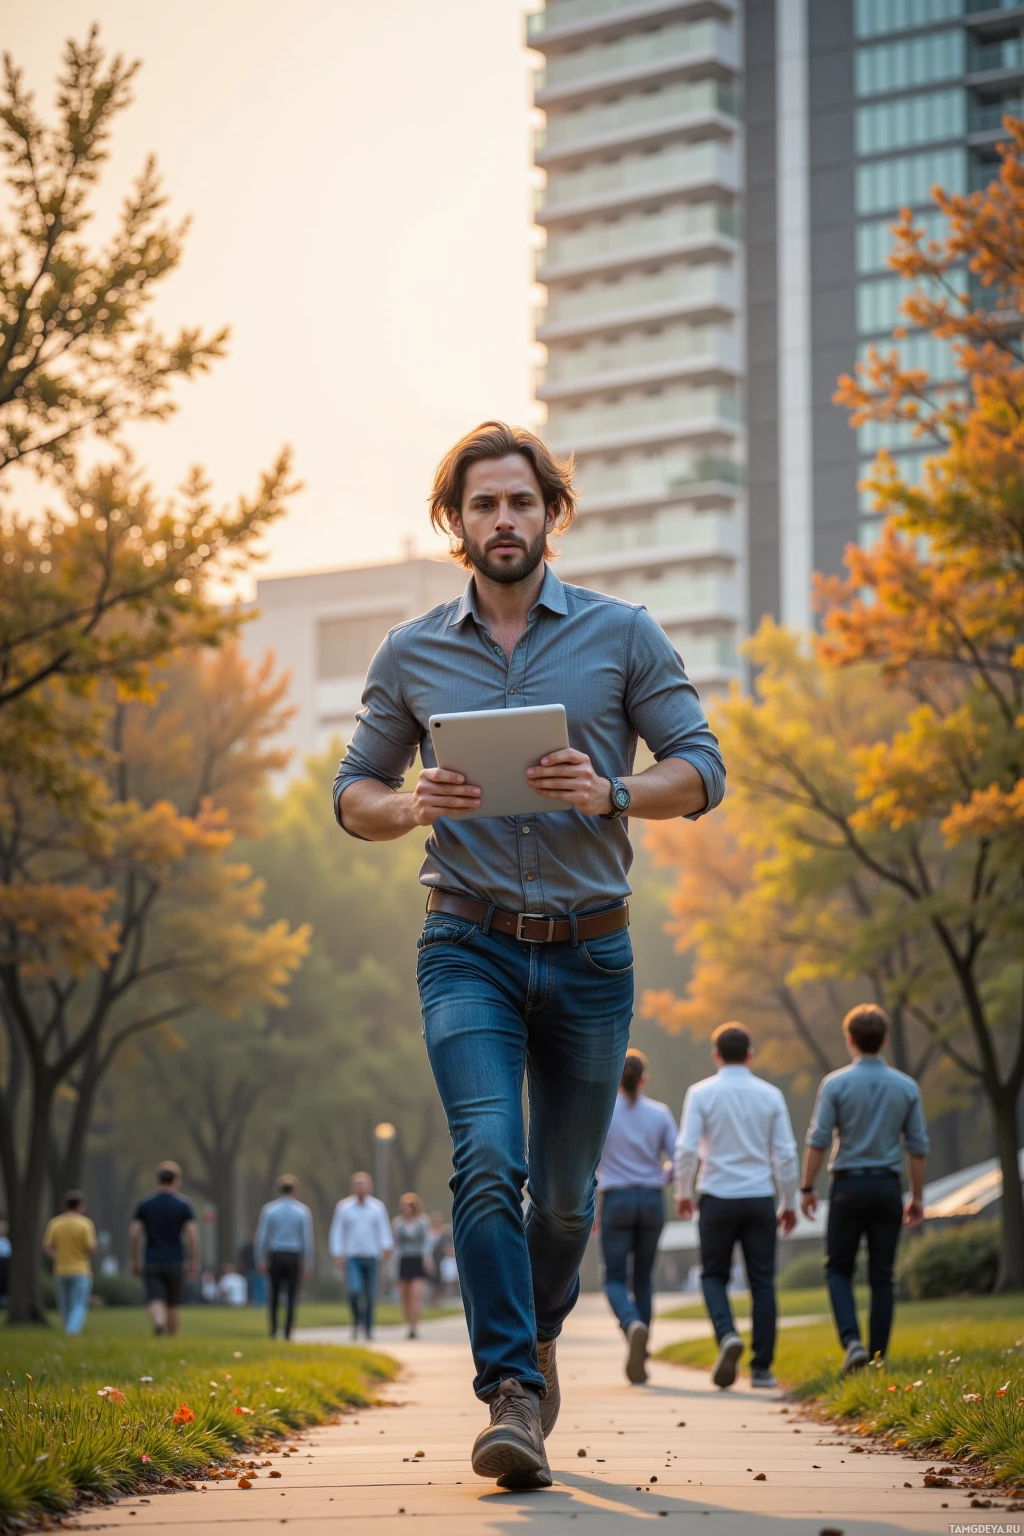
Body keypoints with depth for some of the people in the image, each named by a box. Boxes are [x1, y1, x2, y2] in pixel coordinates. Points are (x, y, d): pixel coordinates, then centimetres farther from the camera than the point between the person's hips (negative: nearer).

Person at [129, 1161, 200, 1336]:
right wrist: (194, 1261, -2)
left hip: (151, 1263, 0)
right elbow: (192, 1234, -10)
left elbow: (134, 1233, -2)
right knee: (173, 1306, 14)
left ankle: (158, 1324, -39)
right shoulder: (183, 1205, -2)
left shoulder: (144, 1204, 2)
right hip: (175, 1263, 0)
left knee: (156, 1301, -10)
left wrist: (135, 1260, 7)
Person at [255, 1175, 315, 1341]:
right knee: (291, 1297, 3)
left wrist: (261, 1260, 1)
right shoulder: (303, 1211, -2)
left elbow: (261, 1237, -3)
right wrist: (307, 1264, 1)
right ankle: (287, 1333, -3)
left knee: (275, 1294, 14)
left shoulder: (269, 1209, -1)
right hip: (294, 1257, -1)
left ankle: (273, 1330, 9)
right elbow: (307, 1240, -3)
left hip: (275, 1256, 1)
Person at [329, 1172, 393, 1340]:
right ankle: (357, 1321, 2)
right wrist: (338, 1255, -3)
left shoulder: (378, 1207, 6)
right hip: (351, 1258, -1)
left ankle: (368, 1328, 15)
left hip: (371, 1257, 1)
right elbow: (337, 1232, 6)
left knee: (370, 1295, 3)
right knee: (355, 1291, -19)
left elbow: (383, 1229, 5)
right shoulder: (343, 1207, 4)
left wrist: (387, 1247, -12)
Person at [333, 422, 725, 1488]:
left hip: (589, 955, 1)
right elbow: (353, 793, 12)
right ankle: (512, 1399, -21)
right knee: (487, 1161, -20)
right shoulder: (410, 655, 6)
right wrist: (410, 807, -12)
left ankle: (538, 1332, 39)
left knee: (565, 1190, 10)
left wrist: (612, 792, -19)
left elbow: (701, 769, 2)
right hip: (469, 948, -1)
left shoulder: (624, 636, 3)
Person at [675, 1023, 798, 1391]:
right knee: (762, 1281, 6)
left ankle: (727, 1335, -15)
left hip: (718, 1198, -1)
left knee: (714, 1275, 12)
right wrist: (789, 1203, 11)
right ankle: (761, 1368, 4)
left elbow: (686, 1149, -8)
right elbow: (786, 1153, 2)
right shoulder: (770, 1095, 3)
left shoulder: (701, 1093, -3)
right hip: (760, 1199, 1)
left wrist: (682, 1193, 6)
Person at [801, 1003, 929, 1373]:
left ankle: (852, 1340, -11)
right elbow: (917, 1147, 4)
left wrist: (807, 1188, 1)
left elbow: (817, 1141, -8)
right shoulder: (906, 1087, 3)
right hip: (887, 1187, 2)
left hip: (849, 1186, -2)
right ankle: (877, 1355, 6)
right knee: (881, 1276, 7)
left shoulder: (836, 1084, -6)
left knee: (838, 1269, 9)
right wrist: (917, 1197, 12)